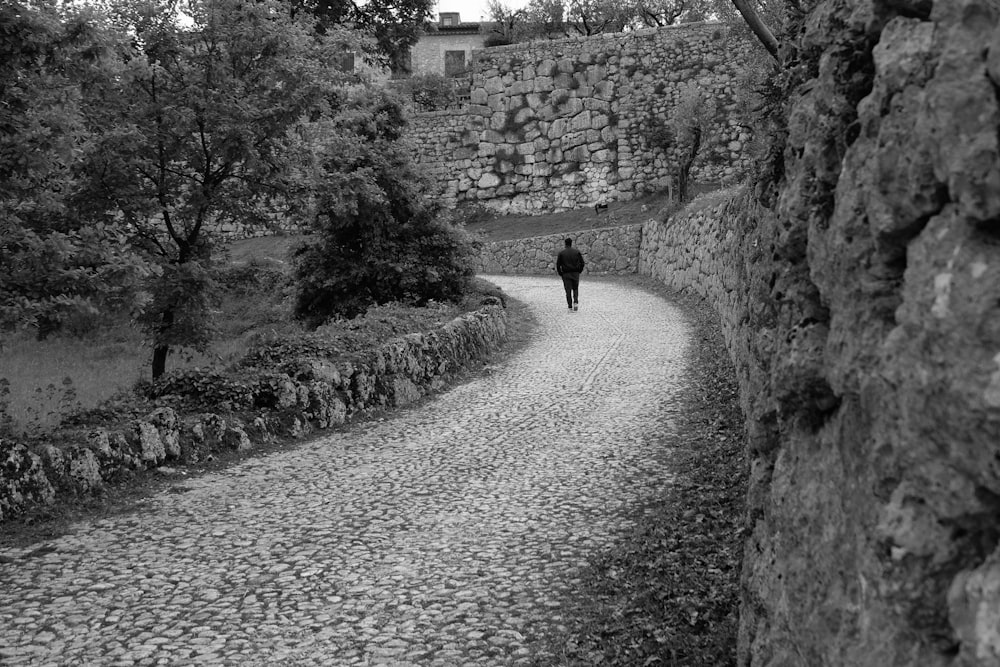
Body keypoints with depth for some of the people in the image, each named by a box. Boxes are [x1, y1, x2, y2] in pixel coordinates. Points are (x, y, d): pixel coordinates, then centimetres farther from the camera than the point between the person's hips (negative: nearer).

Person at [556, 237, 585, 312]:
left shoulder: (561, 253, -3)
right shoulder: (577, 252, 1)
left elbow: (558, 264, -4)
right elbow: (582, 263, 0)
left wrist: (560, 273, 7)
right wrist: (579, 271, 13)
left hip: (566, 274, -1)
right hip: (575, 274, 1)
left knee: (568, 291, 3)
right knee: (575, 289, 17)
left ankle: (570, 307, 0)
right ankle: (576, 302, -6)